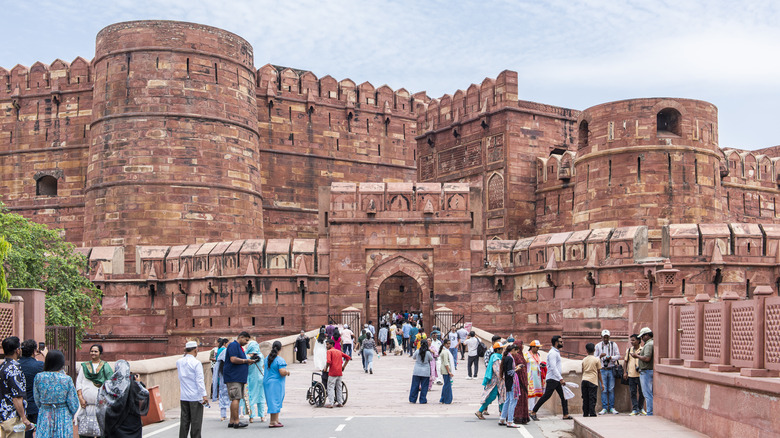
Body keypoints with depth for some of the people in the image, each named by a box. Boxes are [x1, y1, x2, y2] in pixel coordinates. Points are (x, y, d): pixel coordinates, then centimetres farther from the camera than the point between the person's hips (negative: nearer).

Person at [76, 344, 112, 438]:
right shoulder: (84, 366, 15)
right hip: (86, 402, 2)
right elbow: (78, 382, 9)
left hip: (101, 401, -1)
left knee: (101, 428, -5)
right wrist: (80, 397, -3)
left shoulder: (105, 366, 9)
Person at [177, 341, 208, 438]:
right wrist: (204, 395, -13)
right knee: (196, 420, 1)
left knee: (184, 420, 11)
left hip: (183, 396, 6)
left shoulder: (179, 362, 4)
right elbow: (200, 380, -15)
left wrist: (185, 353, 18)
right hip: (195, 396, -6)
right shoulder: (196, 363, -13)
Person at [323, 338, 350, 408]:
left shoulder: (329, 351, -6)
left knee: (330, 388, -2)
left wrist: (325, 369, -6)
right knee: (338, 388, 14)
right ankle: (340, 402, 16)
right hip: (339, 372, 7)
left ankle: (330, 403, -6)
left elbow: (329, 361, -20)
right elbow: (348, 357, 17)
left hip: (332, 373, -7)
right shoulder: (339, 351, 15)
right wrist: (343, 366, 17)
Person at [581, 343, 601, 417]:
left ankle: (585, 414, 9)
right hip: (593, 381, -3)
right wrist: (601, 383, 8)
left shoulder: (584, 360, 10)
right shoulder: (596, 359, -1)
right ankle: (592, 414, -5)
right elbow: (599, 373, 1)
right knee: (592, 399, -2)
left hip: (584, 380, 4)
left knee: (585, 399, 7)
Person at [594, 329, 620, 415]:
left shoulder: (613, 345, 6)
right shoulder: (598, 346, 7)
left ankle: (611, 408, 6)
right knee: (603, 389, -4)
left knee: (611, 389, 0)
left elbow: (618, 355, 5)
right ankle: (604, 408, 1)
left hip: (611, 369, 0)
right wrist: (600, 356, -14)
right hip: (602, 369, 0)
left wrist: (611, 357, -13)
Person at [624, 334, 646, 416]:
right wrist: (625, 372, 4)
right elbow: (626, 361, 12)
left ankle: (641, 408, 19)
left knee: (641, 392, 5)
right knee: (633, 392, 1)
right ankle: (635, 409, 4)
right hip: (631, 374, 2)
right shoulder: (629, 350, 9)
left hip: (641, 374, -2)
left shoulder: (643, 350, 1)